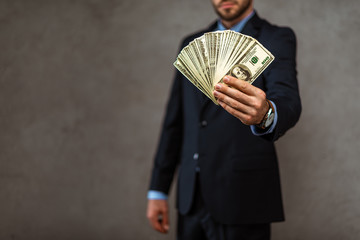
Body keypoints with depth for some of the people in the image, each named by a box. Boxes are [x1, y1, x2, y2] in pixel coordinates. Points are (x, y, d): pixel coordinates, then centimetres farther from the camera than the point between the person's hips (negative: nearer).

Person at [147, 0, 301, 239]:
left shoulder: (277, 38, -4)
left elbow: (289, 104, -22)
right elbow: (174, 122, 14)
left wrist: (265, 115, -45)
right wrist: (158, 190, 11)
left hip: (241, 200, -5)